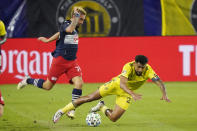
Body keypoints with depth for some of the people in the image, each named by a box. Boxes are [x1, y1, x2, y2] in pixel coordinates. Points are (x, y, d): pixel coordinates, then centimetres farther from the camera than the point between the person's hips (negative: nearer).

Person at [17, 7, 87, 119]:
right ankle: (28, 81, 33)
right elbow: (69, 30, -42)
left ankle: (71, 110, -8)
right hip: (60, 60, -7)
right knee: (48, 86, 6)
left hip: (72, 61, 7)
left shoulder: (76, 28, 10)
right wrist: (75, 18, -46)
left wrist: (48, 40, 36)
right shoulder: (65, 25, -15)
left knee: (79, 83, -15)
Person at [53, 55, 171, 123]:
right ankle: (62, 111, 12)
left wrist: (164, 95, -53)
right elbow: (122, 84, -49)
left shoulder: (148, 70, -29)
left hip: (127, 92, 2)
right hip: (117, 84, -2)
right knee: (90, 98, -5)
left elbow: (160, 82, -34)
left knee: (114, 118, -9)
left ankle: (102, 107, 27)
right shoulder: (129, 67, -36)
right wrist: (133, 94, -65)